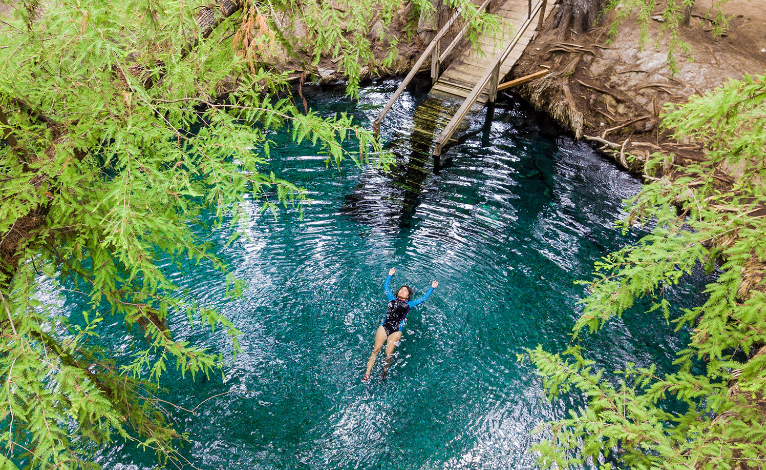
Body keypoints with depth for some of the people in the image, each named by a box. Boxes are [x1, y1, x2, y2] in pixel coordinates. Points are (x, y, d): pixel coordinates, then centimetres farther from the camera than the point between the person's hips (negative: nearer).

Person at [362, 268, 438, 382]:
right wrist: (390, 275, 36)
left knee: (389, 354, -11)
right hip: (384, 326, 1)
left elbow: (424, 298, 21)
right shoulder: (392, 299, 22)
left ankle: (385, 370, 16)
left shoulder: (409, 304, 18)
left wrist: (432, 288, 23)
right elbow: (385, 287, 32)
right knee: (376, 349, -10)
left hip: (396, 330, -1)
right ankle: (367, 373, -5)